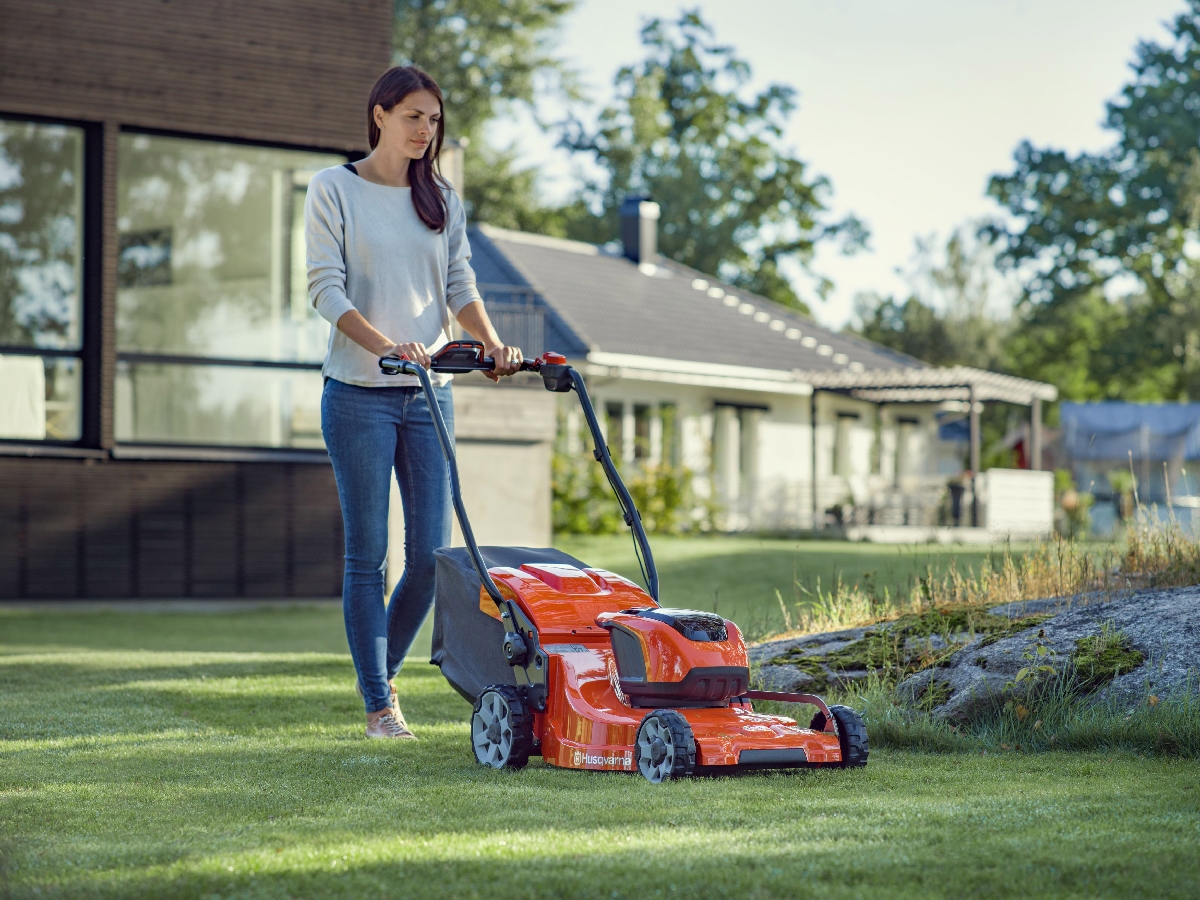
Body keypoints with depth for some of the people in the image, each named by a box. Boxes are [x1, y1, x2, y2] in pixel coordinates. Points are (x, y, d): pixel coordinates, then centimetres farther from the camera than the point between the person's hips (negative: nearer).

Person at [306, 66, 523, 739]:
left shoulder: (442, 198, 13)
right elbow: (327, 287, -8)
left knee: (431, 555, 0)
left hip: (430, 393, 4)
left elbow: (460, 284, 9)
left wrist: (492, 344, -10)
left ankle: (382, 670, 23)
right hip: (360, 394, -4)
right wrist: (387, 346, -23)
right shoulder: (334, 190, 0)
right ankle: (379, 704, 6)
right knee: (368, 554, -1)